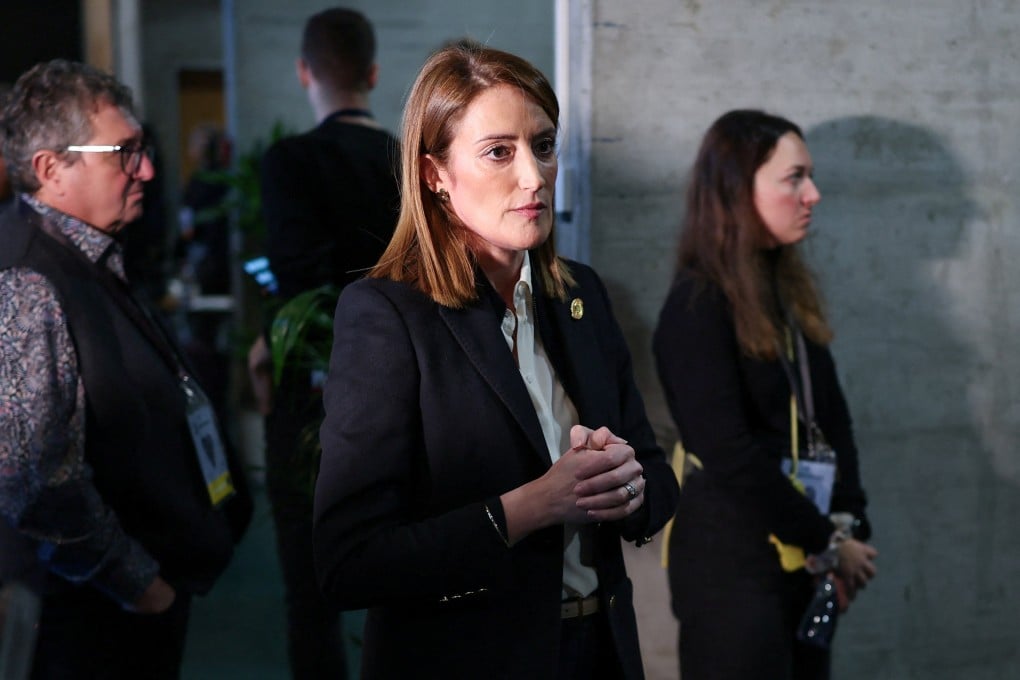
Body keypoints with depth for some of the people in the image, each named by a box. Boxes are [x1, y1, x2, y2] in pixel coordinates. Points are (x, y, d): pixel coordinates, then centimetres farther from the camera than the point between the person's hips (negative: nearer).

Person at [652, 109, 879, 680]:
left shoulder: (788, 291, 11)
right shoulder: (698, 306, -13)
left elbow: (832, 418, 9)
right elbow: (730, 454, -18)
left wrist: (849, 524, -4)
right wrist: (827, 542, -12)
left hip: (800, 558, 7)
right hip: (732, 560, -7)